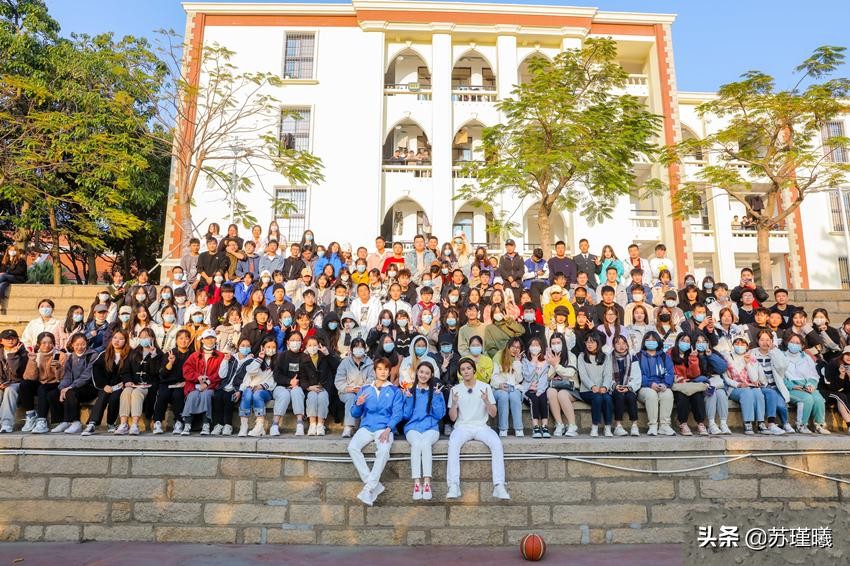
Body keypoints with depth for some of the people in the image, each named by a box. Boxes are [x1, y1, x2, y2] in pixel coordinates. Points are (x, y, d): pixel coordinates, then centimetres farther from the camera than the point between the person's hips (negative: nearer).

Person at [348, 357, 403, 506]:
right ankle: (374, 484, -21)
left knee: (383, 450, -34)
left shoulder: (395, 391, 12)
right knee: (352, 447, -27)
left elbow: (397, 413, 1)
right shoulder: (365, 389, 18)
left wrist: (387, 430, -16)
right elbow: (355, 414, 16)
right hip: (366, 426, 3)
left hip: (385, 427, -2)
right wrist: (358, 404, -7)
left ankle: (368, 488, -25)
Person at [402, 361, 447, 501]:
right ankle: (417, 483, -35)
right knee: (416, 443, -33)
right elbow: (406, 415, 9)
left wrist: (436, 396, -6)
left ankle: (427, 483, -36)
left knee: (425, 443, -34)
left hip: (431, 427, 0)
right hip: (413, 426, 0)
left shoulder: (436, 391, 12)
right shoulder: (410, 391, 14)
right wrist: (408, 398, -3)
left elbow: (439, 415, 4)